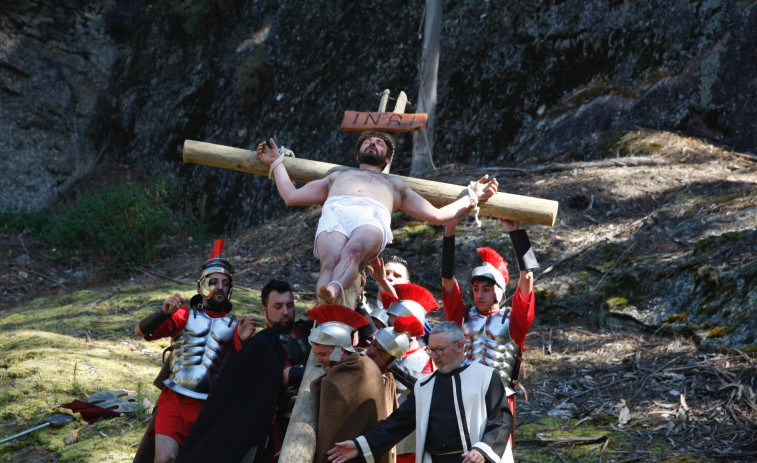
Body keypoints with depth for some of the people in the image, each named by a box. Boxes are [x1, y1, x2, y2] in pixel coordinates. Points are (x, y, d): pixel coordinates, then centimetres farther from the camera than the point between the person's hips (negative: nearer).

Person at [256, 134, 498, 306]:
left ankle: (333, 290, -72)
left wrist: (472, 197, 35)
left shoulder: (396, 184, 45)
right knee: (330, 262, -37)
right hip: (334, 213, 1)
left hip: (373, 217, -1)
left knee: (353, 251, -41)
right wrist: (277, 162, 48)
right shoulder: (338, 176, 48)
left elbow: (437, 215, 38)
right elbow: (292, 196, 42)